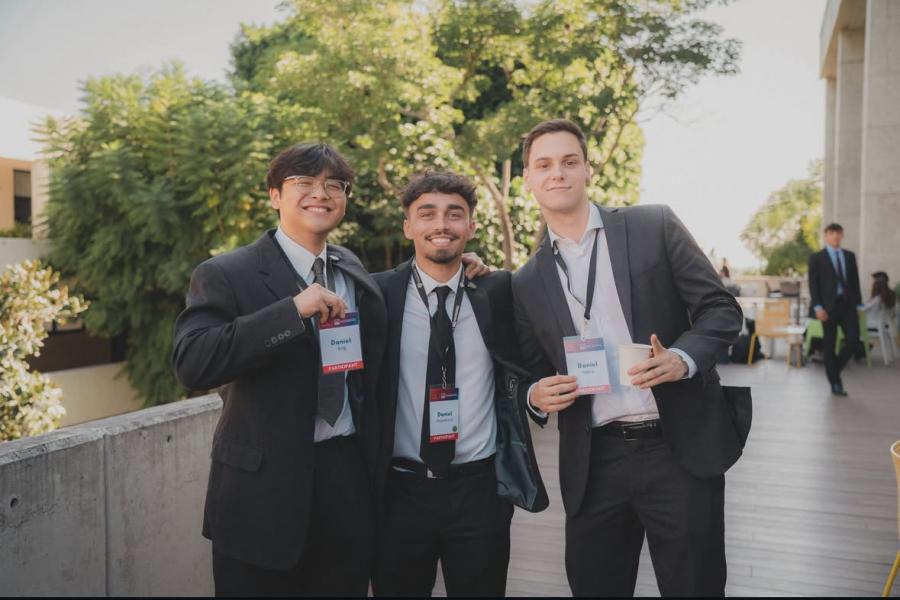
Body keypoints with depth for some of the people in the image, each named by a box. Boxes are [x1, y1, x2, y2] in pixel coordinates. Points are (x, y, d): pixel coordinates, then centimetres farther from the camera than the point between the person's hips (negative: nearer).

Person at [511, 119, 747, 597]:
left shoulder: (654, 227, 1)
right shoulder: (526, 283, 8)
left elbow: (721, 308, -1)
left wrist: (682, 358, -19)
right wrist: (536, 395, -7)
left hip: (681, 449, -2)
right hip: (592, 464, 2)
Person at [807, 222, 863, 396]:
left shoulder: (850, 256, 13)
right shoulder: (816, 257, 1)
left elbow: (855, 281, 13)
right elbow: (813, 284, -4)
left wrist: (858, 303, 6)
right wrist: (817, 306, -12)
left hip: (848, 304, 3)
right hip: (829, 305, -3)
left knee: (854, 340, -8)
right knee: (829, 344, 1)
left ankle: (836, 368, 18)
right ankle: (835, 383, 10)